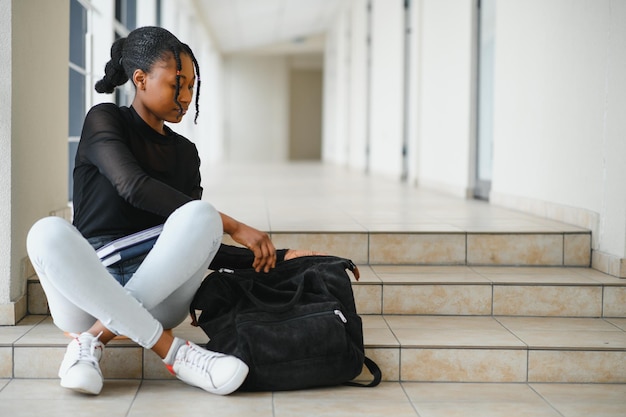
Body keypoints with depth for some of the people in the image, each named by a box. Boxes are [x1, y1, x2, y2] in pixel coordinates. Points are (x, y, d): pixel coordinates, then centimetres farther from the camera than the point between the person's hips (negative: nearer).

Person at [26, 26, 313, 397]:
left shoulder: (185, 153, 16)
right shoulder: (105, 120, 3)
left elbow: (202, 247, 13)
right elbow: (133, 186, -17)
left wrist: (278, 257, 1)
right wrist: (231, 226, -18)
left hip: (158, 291, 3)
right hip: (87, 285, -3)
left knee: (198, 217, -26)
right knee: (48, 233, -36)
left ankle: (94, 339, -26)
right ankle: (172, 351, -33)